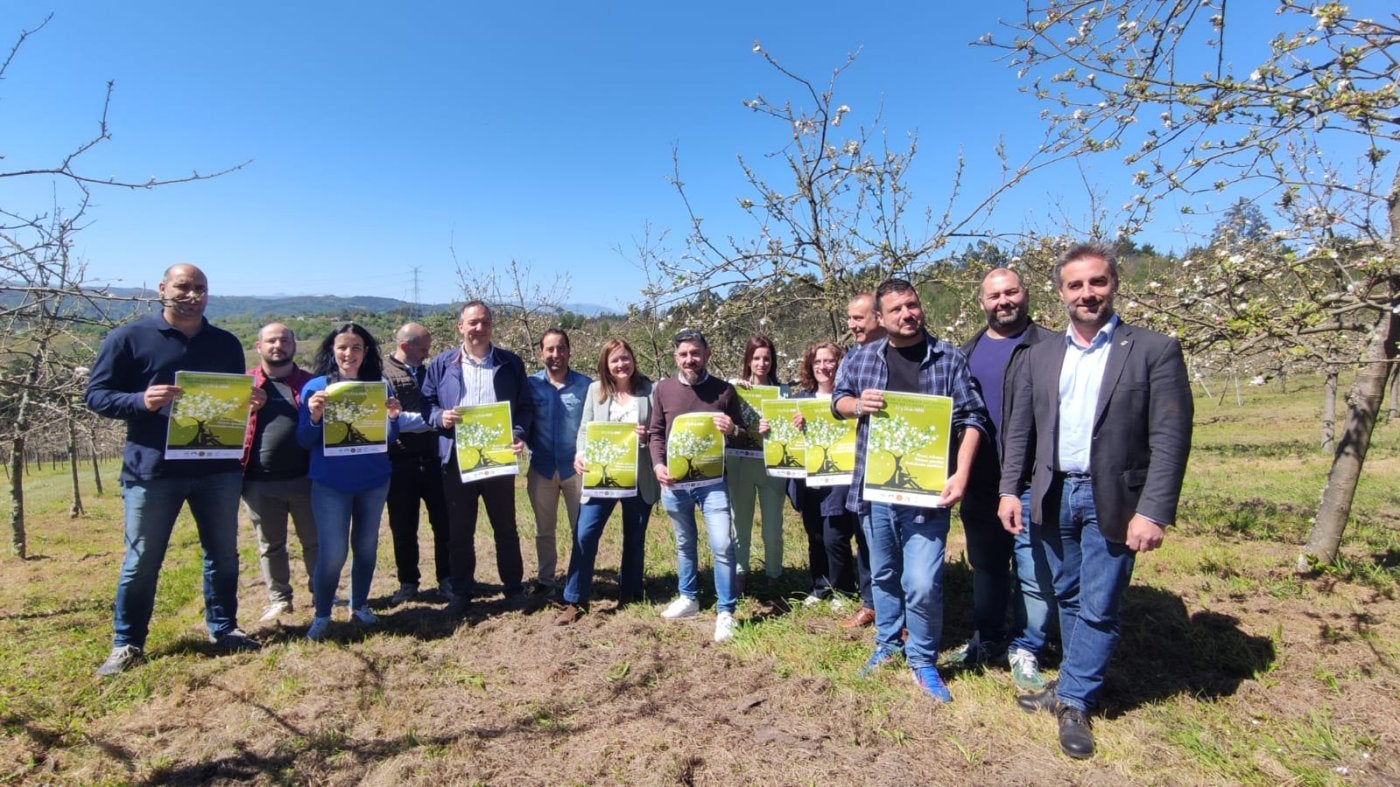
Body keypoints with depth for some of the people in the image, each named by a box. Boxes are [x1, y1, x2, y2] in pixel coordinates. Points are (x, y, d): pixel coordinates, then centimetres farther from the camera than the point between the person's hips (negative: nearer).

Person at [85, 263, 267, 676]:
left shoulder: (226, 343, 10)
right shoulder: (129, 337, 0)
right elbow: (96, 394, -2)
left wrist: (253, 401, -7)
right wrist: (141, 401, -21)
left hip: (218, 468, 3)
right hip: (152, 470, -3)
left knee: (223, 554, 11)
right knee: (142, 561, 7)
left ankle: (223, 628, 25)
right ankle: (127, 644, 23)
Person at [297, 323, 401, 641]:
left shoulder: (380, 385, 0)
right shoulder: (316, 387, -3)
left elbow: (389, 438, -1)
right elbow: (305, 442, -3)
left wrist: (392, 417, -21)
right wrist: (314, 416, -22)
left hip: (374, 481, 2)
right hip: (330, 483, -2)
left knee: (366, 547, 12)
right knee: (333, 553, -4)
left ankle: (360, 605, 30)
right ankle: (321, 614, 16)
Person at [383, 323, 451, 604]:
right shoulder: (382, 373, -5)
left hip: (434, 458, 4)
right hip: (400, 462, -3)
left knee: (444, 521, 8)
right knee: (403, 526, 9)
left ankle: (447, 578, 22)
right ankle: (408, 582, 24)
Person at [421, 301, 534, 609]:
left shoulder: (511, 363, 2)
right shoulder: (442, 364, 3)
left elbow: (525, 406, 2)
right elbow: (426, 403, 6)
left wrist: (518, 434, -15)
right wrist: (440, 417, -16)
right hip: (456, 459, 1)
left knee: (505, 527, 11)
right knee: (459, 530, 12)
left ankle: (514, 587, 26)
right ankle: (461, 591, 27)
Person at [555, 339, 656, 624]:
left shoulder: (649, 390, 1)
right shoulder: (595, 390, 5)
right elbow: (585, 428, 3)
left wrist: (649, 436, -18)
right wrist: (580, 454, -15)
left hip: (638, 477, 0)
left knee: (634, 538, 12)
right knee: (585, 534, -6)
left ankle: (629, 595, 30)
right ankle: (575, 600, 8)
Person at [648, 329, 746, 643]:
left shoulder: (724, 390, -1)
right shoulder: (663, 389, 2)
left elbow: (742, 434, 5)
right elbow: (655, 432, 6)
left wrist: (732, 429, -18)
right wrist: (657, 464, -9)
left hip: (712, 480, -2)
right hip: (674, 481, 2)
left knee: (722, 546, -7)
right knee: (684, 543, 17)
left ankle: (725, 612, 7)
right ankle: (688, 598, 36)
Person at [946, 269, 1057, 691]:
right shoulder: (967, 352, 12)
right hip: (980, 482, 5)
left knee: (1035, 572, 4)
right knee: (986, 566, 17)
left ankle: (1026, 650, 21)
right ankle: (986, 640, 32)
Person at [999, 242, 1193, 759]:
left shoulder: (1154, 349, -6)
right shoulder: (1040, 356, 7)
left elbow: (1170, 437, -11)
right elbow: (1019, 429, 8)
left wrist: (1154, 511, -17)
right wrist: (1010, 489, 1)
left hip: (1112, 499, -4)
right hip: (1054, 496, 4)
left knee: (1098, 608, 4)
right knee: (1068, 599, 17)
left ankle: (1074, 702, 20)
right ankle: (1076, 683, 35)